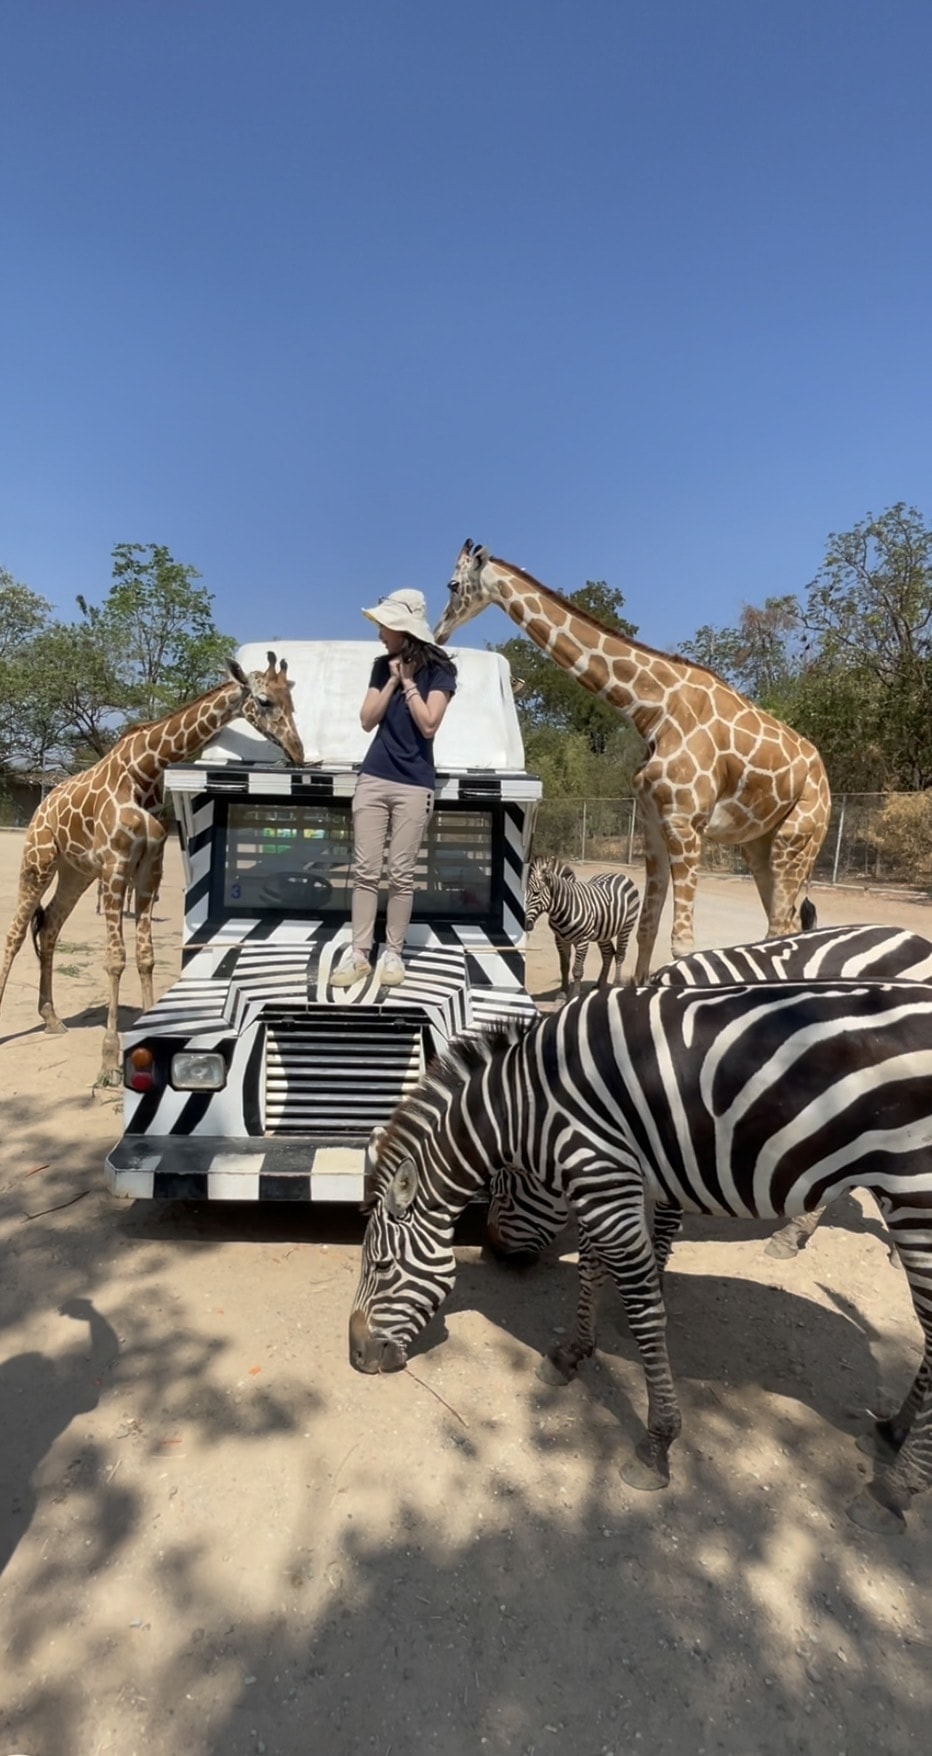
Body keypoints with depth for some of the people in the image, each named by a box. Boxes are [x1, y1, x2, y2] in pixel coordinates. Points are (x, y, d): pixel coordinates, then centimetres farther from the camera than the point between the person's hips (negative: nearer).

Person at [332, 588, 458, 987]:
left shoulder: (439, 670, -4)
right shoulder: (383, 665, 10)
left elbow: (429, 725, -14)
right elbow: (367, 720, 3)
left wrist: (408, 681, -10)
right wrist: (393, 679, -4)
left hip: (414, 785, -4)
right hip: (373, 778, 4)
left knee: (400, 874, 1)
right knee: (365, 870, 3)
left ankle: (393, 953, 14)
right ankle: (359, 953, 10)